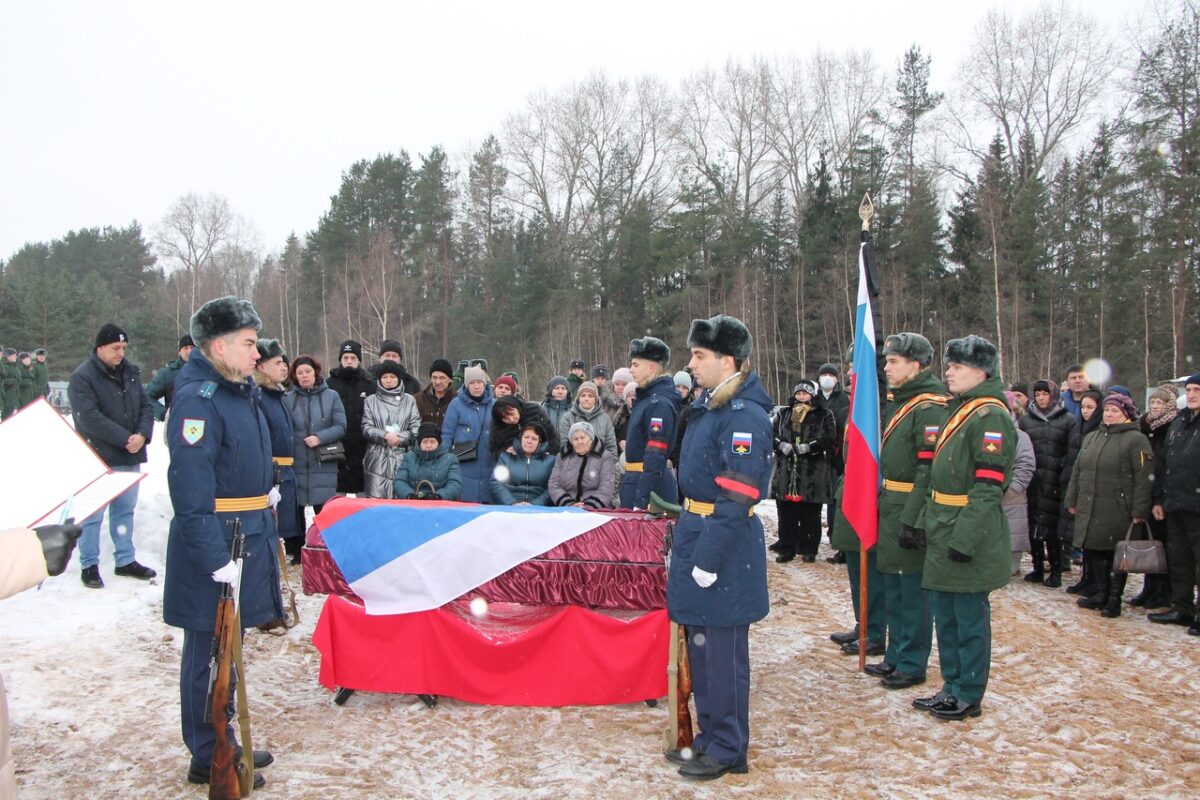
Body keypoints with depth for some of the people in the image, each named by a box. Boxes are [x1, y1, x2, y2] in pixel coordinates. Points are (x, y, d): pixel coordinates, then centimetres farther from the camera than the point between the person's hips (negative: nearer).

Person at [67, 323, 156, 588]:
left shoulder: (131, 372, 9)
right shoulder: (82, 377, -10)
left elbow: (146, 406, 7)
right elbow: (90, 417, -19)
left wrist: (142, 434, -11)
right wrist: (125, 439, -20)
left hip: (130, 457, 6)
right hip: (98, 458, -6)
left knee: (125, 511, 15)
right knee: (93, 514, 2)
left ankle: (126, 560, 25)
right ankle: (89, 565, 14)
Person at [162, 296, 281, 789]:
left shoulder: (239, 392, 11)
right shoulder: (197, 400, -19)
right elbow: (191, 490, -23)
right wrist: (216, 559, -24)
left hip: (247, 538, 9)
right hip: (215, 546, -9)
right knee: (209, 652, 3)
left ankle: (223, 742, 34)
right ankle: (207, 761, 18)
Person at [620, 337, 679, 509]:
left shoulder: (660, 403, -18)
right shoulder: (646, 398, 11)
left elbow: (655, 457, -23)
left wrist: (641, 502, -24)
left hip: (650, 484, -9)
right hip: (638, 479, 9)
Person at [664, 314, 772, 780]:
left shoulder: (746, 415, -19)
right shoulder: (711, 407, 11)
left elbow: (736, 499, -23)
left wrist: (707, 561, -21)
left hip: (723, 547, -9)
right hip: (697, 533, 9)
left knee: (722, 652, 3)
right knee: (700, 645, 18)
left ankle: (728, 750, 19)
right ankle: (710, 736, 33)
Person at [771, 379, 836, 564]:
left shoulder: (824, 415, 4)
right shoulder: (784, 414, 15)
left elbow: (829, 439, -7)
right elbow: (772, 435, 10)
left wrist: (809, 447, -19)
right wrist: (781, 444, -10)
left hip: (813, 474, -3)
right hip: (786, 471, 3)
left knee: (810, 514, 3)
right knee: (786, 513, 5)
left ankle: (808, 549, 13)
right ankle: (786, 548, 13)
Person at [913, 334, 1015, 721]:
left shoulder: (990, 416, -15)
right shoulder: (957, 410, 15)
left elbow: (988, 487, -21)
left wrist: (966, 539, -23)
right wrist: (931, 523, 19)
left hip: (968, 538, -10)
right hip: (943, 535, 10)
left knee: (970, 617, 3)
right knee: (945, 614, 16)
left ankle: (969, 696, 15)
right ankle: (953, 686, 29)